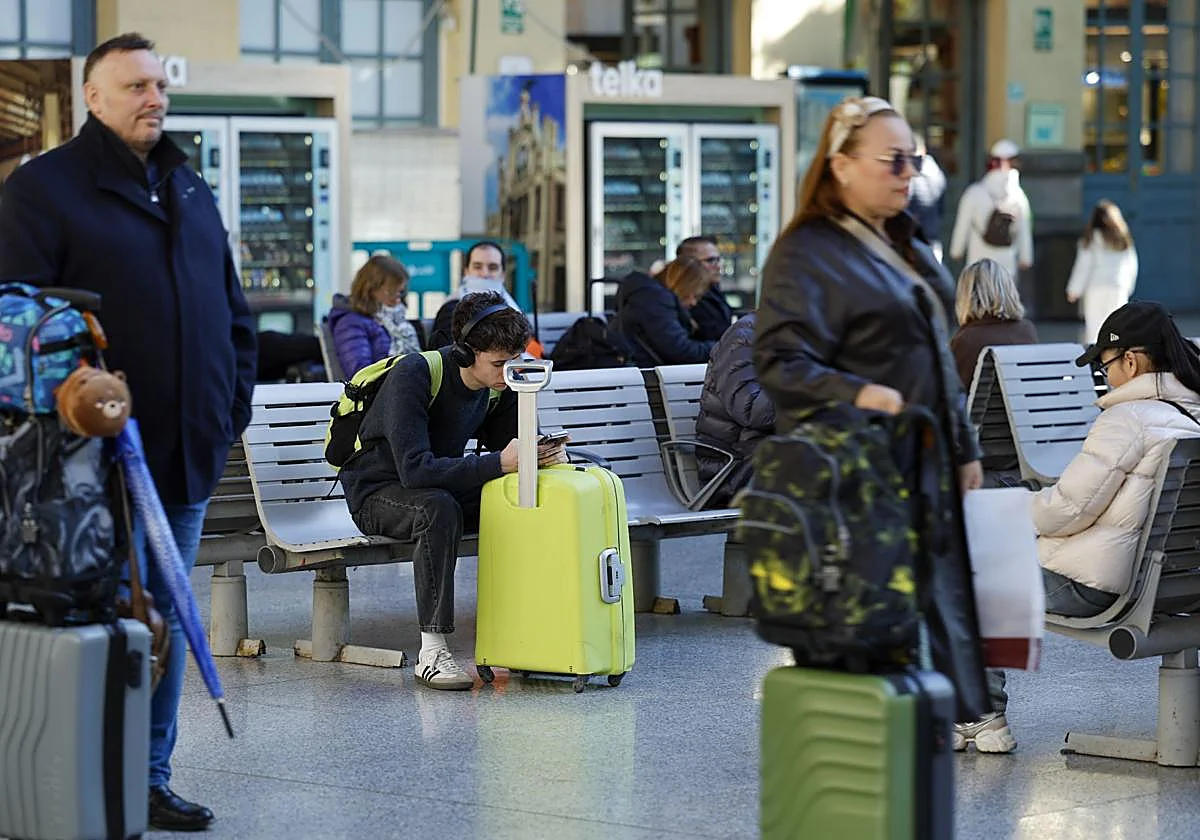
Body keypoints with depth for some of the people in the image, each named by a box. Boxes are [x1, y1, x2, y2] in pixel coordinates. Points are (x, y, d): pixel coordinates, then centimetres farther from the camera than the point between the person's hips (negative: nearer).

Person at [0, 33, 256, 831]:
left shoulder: (191, 191, 16)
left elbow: (232, 310, 22)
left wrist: (234, 401, 11)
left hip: (189, 456, 7)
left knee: (165, 619, 11)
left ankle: (150, 780, 18)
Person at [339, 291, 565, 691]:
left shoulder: (500, 384, -6)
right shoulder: (413, 375, -28)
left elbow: (509, 446, 2)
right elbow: (414, 469, -36)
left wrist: (546, 454, -23)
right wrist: (499, 463, -42)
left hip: (441, 486, 6)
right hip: (377, 492, -6)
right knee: (439, 508, -38)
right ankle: (432, 650, -35)